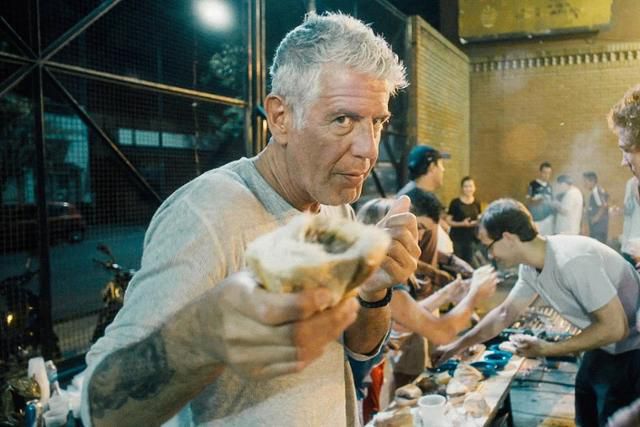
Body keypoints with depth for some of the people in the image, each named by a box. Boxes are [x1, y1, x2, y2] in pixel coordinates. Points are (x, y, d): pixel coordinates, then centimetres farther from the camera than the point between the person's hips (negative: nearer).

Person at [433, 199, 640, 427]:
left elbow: (615, 328, -29)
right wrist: (456, 346, 9)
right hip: (606, 346, 8)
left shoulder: (572, 261, -33)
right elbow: (504, 313, 9)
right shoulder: (530, 267, -5)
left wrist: (546, 349, -23)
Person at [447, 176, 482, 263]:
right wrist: (462, 224, -20)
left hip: (471, 238, 4)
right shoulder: (455, 203, -8)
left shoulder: (476, 203, 4)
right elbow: (448, 220, -8)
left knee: (469, 262, 7)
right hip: (457, 238, -4)